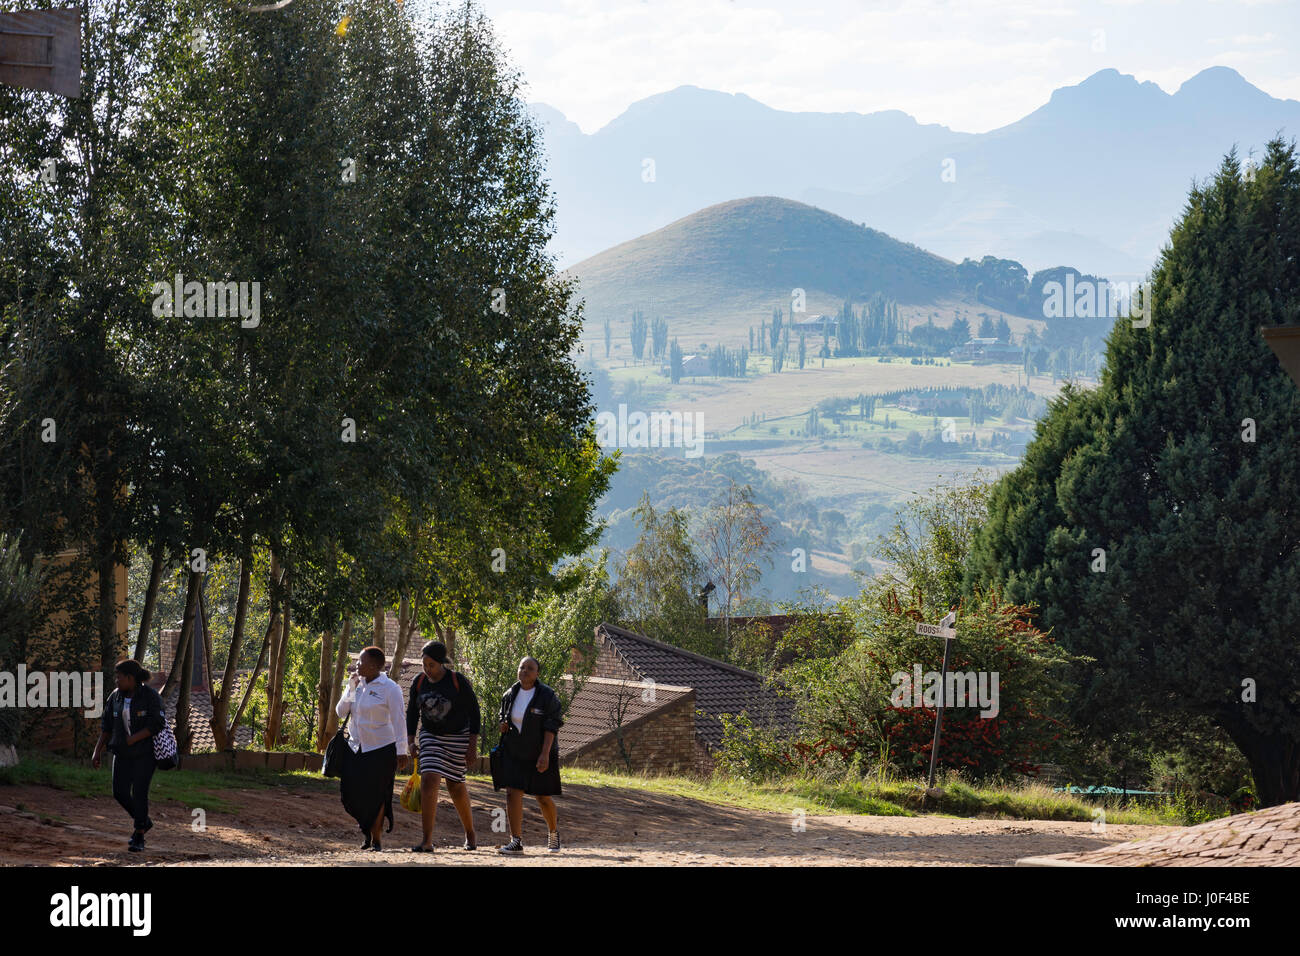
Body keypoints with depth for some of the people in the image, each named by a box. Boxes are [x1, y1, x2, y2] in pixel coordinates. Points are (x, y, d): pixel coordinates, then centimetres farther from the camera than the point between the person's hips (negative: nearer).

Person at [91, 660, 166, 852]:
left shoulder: (151, 697, -14)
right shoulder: (116, 697, 3)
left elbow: (155, 725, -19)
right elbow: (107, 726, 8)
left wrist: (132, 740, -20)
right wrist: (98, 750, 2)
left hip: (145, 751, -6)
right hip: (123, 754, 6)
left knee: (139, 793, -9)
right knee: (120, 793, 2)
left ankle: (139, 837, 3)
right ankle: (144, 822, 25)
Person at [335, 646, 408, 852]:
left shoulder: (389, 689, -10)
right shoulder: (357, 684, 8)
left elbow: (398, 721, -12)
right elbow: (340, 712, 5)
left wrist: (401, 751, -16)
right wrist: (351, 687, -5)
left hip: (381, 749, -6)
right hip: (357, 748, 6)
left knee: (376, 795, -3)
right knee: (350, 789, -2)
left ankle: (376, 840, 7)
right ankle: (367, 829, 21)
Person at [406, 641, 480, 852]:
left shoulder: (459, 682, -12)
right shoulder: (419, 682, -1)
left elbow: (473, 712, -7)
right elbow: (412, 712, 11)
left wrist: (473, 746, -10)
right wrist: (411, 740, 2)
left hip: (457, 738, -3)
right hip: (431, 737, 3)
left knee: (456, 786, 4)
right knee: (429, 780, -14)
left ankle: (470, 833, 28)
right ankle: (427, 840, -16)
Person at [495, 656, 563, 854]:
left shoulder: (547, 696, -10)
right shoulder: (509, 696, 4)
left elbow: (551, 727, -15)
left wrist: (545, 754, -24)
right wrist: (504, 725, -5)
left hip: (539, 753, -3)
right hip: (514, 754, 3)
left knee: (543, 798, 5)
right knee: (513, 794, -11)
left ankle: (553, 829, 34)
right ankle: (516, 841, -11)